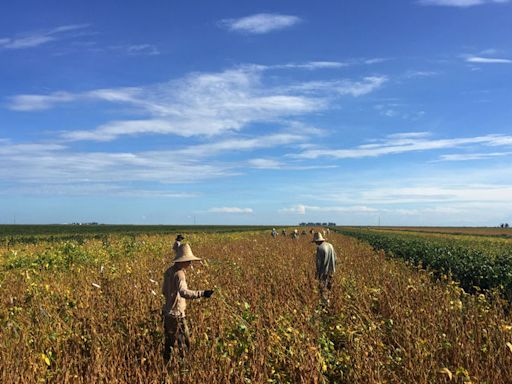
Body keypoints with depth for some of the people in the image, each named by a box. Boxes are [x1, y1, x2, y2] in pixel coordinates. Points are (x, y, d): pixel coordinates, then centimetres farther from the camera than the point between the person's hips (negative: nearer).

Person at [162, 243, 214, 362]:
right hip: (176, 314, -9)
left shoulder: (169, 271, 6)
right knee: (184, 342, 1)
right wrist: (202, 294, -48)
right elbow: (183, 292, -40)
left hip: (168, 312, 9)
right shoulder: (179, 274, -22)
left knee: (169, 342, 20)